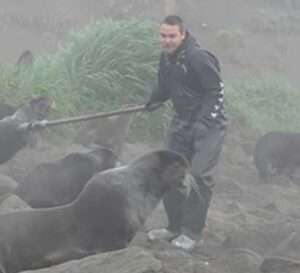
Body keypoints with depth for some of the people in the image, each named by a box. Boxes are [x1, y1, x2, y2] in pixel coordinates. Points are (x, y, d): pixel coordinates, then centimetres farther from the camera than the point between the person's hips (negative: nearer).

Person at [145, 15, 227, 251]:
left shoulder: (198, 58, -22)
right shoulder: (166, 58, 4)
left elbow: (216, 91, -20)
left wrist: (202, 122, -24)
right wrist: (151, 103, 10)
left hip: (208, 125, -8)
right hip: (181, 123, 9)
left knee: (199, 176, -13)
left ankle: (192, 233, -5)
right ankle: (175, 227, 22)